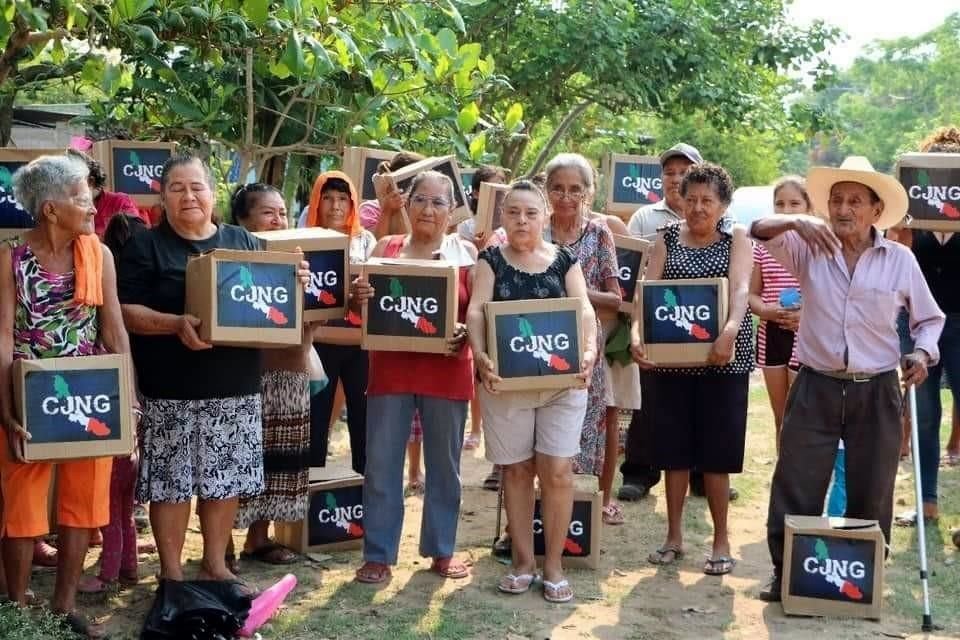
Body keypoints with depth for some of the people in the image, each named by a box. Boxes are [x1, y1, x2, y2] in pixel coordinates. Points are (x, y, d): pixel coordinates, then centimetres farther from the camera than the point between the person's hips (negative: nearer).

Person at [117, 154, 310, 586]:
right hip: (171, 390, -4)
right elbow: (126, 311, -9)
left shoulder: (244, 242, 11)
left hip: (235, 386, 4)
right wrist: (176, 324, -25)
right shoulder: (145, 247, 0)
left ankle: (215, 564, 25)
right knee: (171, 481, 1)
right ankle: (171, 572, 15)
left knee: (225, 479, 10)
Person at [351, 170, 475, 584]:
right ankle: (378, 555, 11)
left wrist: (465, 331, -19)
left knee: (444, 465, 9)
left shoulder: (466, 253, 3)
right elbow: (362, 307, 8)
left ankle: (441, 551, 22)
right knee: (381, 465, 2)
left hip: (446, 371, -1)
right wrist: (358, 295, -15)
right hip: (391, 369, 1)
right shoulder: (386, 248, 8)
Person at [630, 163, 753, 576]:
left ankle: (721, 540, 15)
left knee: (716, 449, 2)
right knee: (673, 446, 8)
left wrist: (730, 330, -34)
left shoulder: (736, 237, 1)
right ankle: (674, 536, 21)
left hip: (722, 359, -2)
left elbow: (740, 288, -15)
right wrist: (636, 333, -23)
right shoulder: (667, 238, 6)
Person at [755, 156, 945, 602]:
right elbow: (759, 232, -10)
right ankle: (786, 574, 13)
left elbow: (929, 318, 12)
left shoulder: (900, 260, 2)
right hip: (816, 387, 0)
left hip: (876, 392, 0)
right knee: (794, 490, 1)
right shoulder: (809, 250, 0)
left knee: (871, 496, 9)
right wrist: (796, 223, -29)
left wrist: (923, 352, -8)